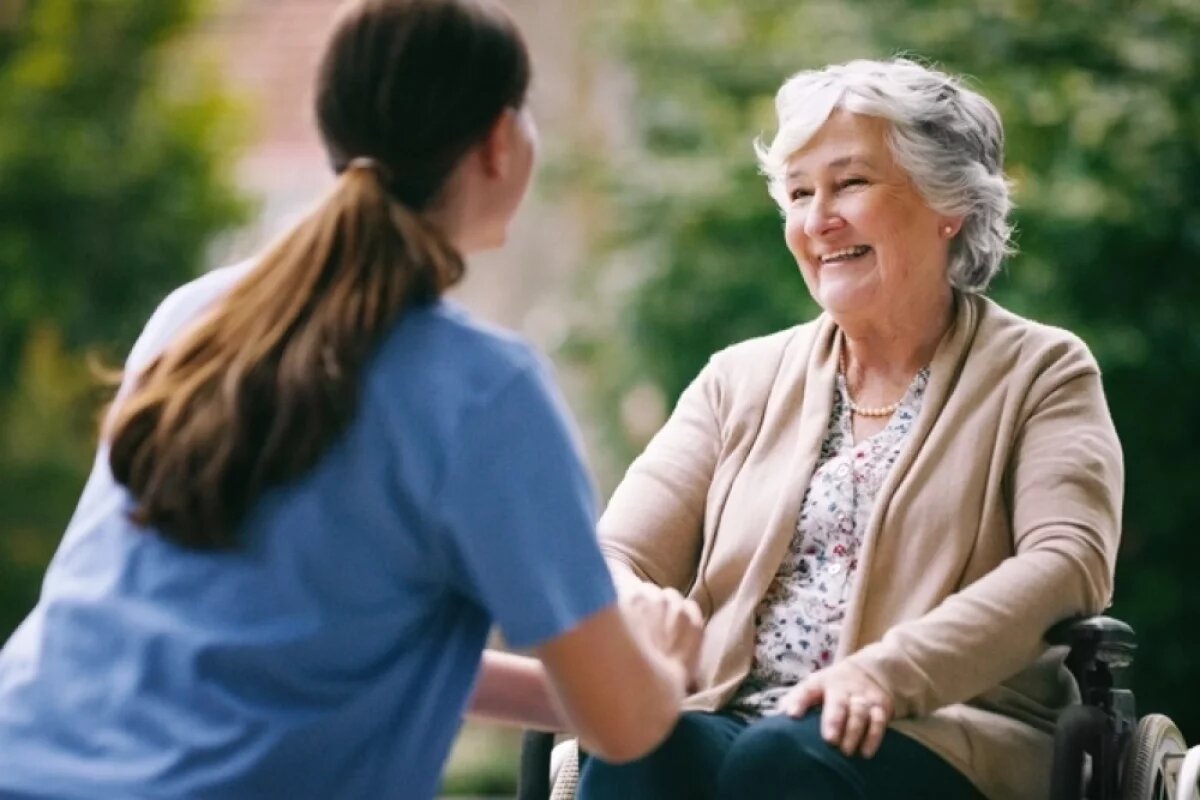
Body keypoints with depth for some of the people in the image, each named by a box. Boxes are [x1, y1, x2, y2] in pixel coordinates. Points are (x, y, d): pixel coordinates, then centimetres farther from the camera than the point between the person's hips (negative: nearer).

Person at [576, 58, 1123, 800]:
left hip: (936, 736, -3)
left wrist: (888, 671, -24)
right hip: (729, 720, 3)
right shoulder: (741, 379, 20)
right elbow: (617, 560, 10)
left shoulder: (1040, 374, 10)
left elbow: (1069, 560, -8)